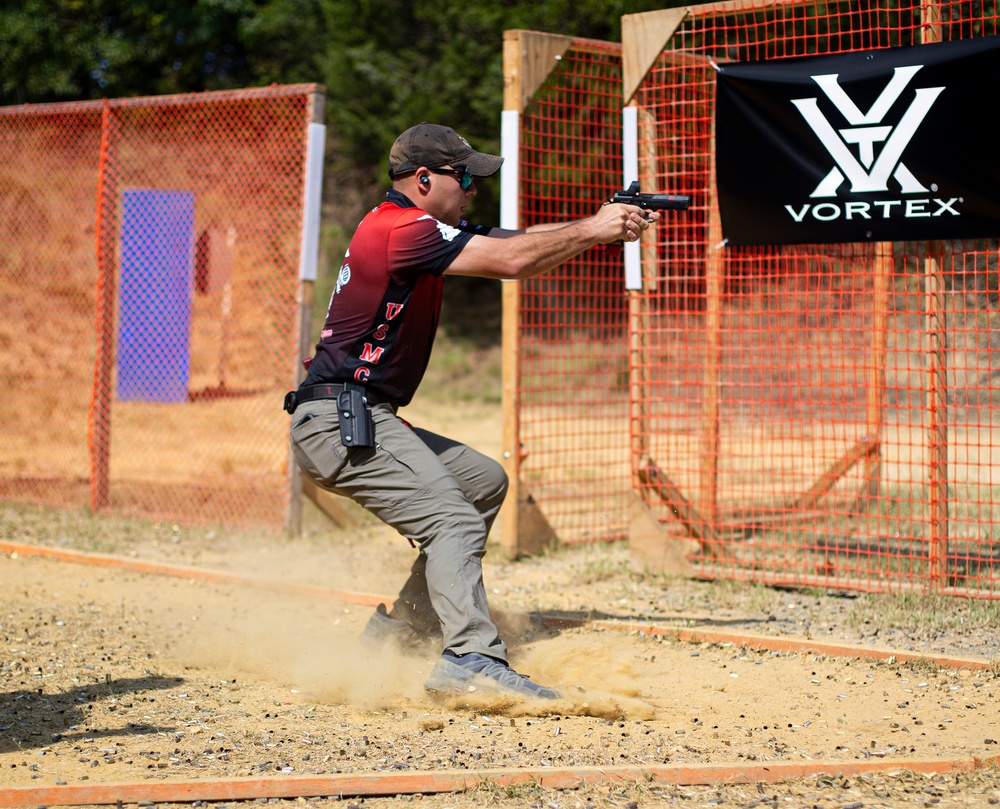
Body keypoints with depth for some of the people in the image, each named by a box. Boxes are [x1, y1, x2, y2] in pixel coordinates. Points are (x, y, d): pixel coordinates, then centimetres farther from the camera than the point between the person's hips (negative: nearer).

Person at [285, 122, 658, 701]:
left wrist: (599, 227, -1)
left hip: (363, 420, 11)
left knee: (484, 480, 20)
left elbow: (518, 242, 12)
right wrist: (592, 230, -9)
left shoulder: (418, 228, 16)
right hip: (340, 419, -11)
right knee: (453, 521, -20)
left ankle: (403, 625, 19)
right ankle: (471, 660, -34)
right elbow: (511, 261, -20)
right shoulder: (402, 228, -15)